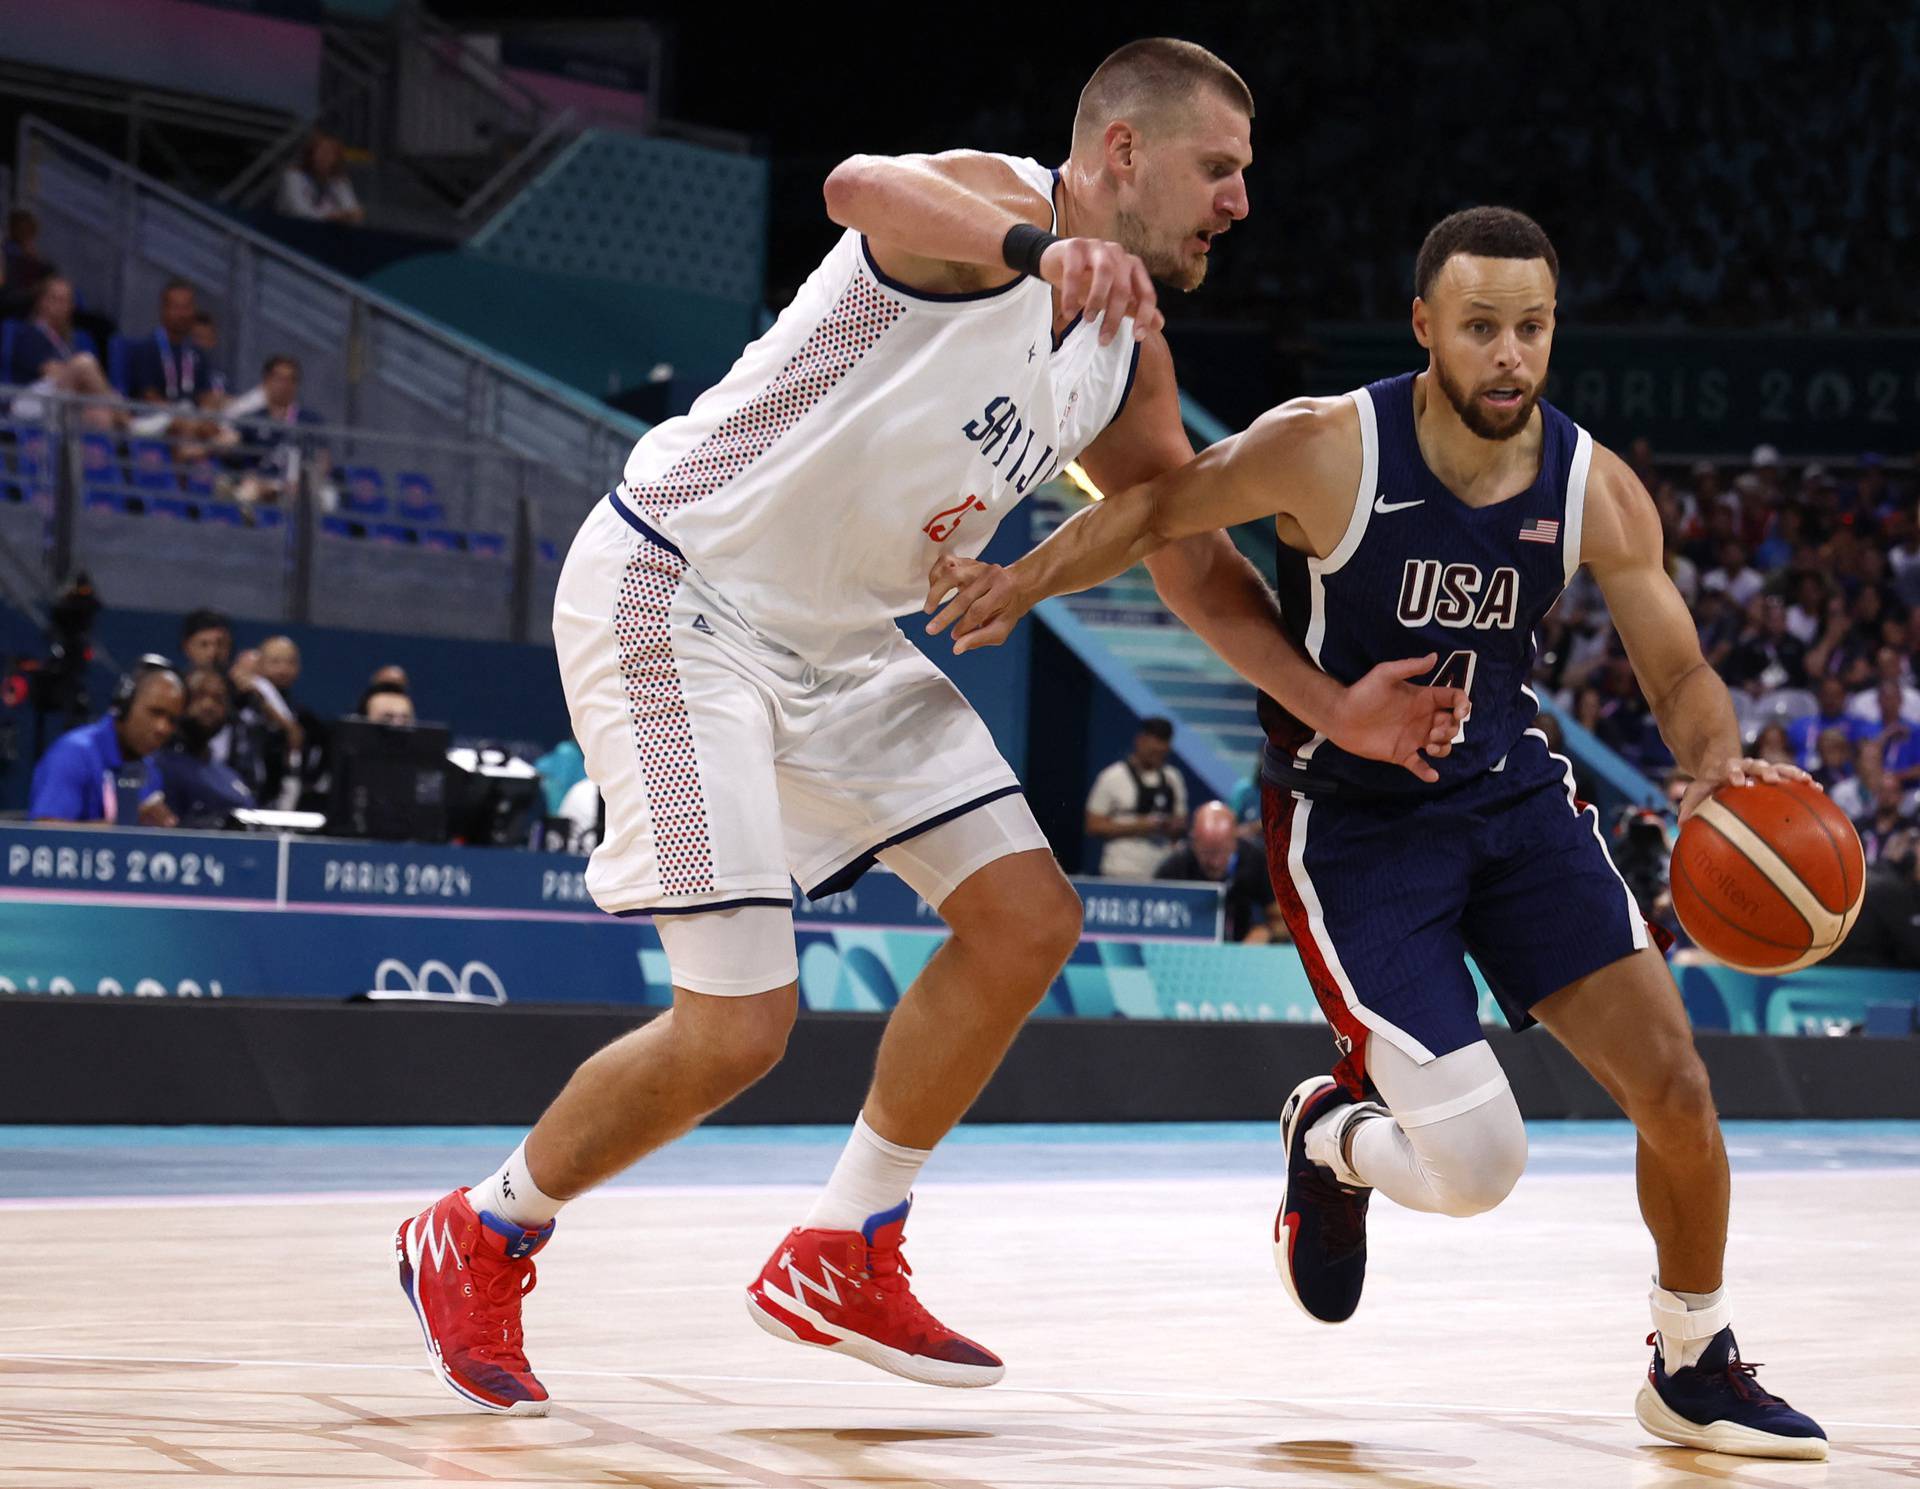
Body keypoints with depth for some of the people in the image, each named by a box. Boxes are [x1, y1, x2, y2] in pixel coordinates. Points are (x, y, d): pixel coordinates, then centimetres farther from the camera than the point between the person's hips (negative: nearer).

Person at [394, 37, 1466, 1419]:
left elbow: (1194, 561, 15)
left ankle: (842, 1261, 17)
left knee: (1028, 918, 4)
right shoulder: (990, 203, -19)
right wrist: (1043, 248, -62)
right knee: (736, 1028, -13)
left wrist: (1338, 707, 3)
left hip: (833, 635, 9)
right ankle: (480, 1239, 12)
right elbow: (861, 186, -43)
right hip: (673, 593, -9)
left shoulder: (1128, 358, 7)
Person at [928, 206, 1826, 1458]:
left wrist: (1717, 759, -23)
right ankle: (1334, 1135, 23)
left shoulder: (1597, 490, -8)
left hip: (1513, 797, 4)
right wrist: (1023, 581, -21)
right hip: (1350, 824, -4)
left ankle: (1697, 1369, 18)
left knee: (1675, 1085, -8)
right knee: (1474, 1170, -16)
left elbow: (1680, 670, -1)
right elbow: (1158, 510, -5)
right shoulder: (1327, 451, -18)